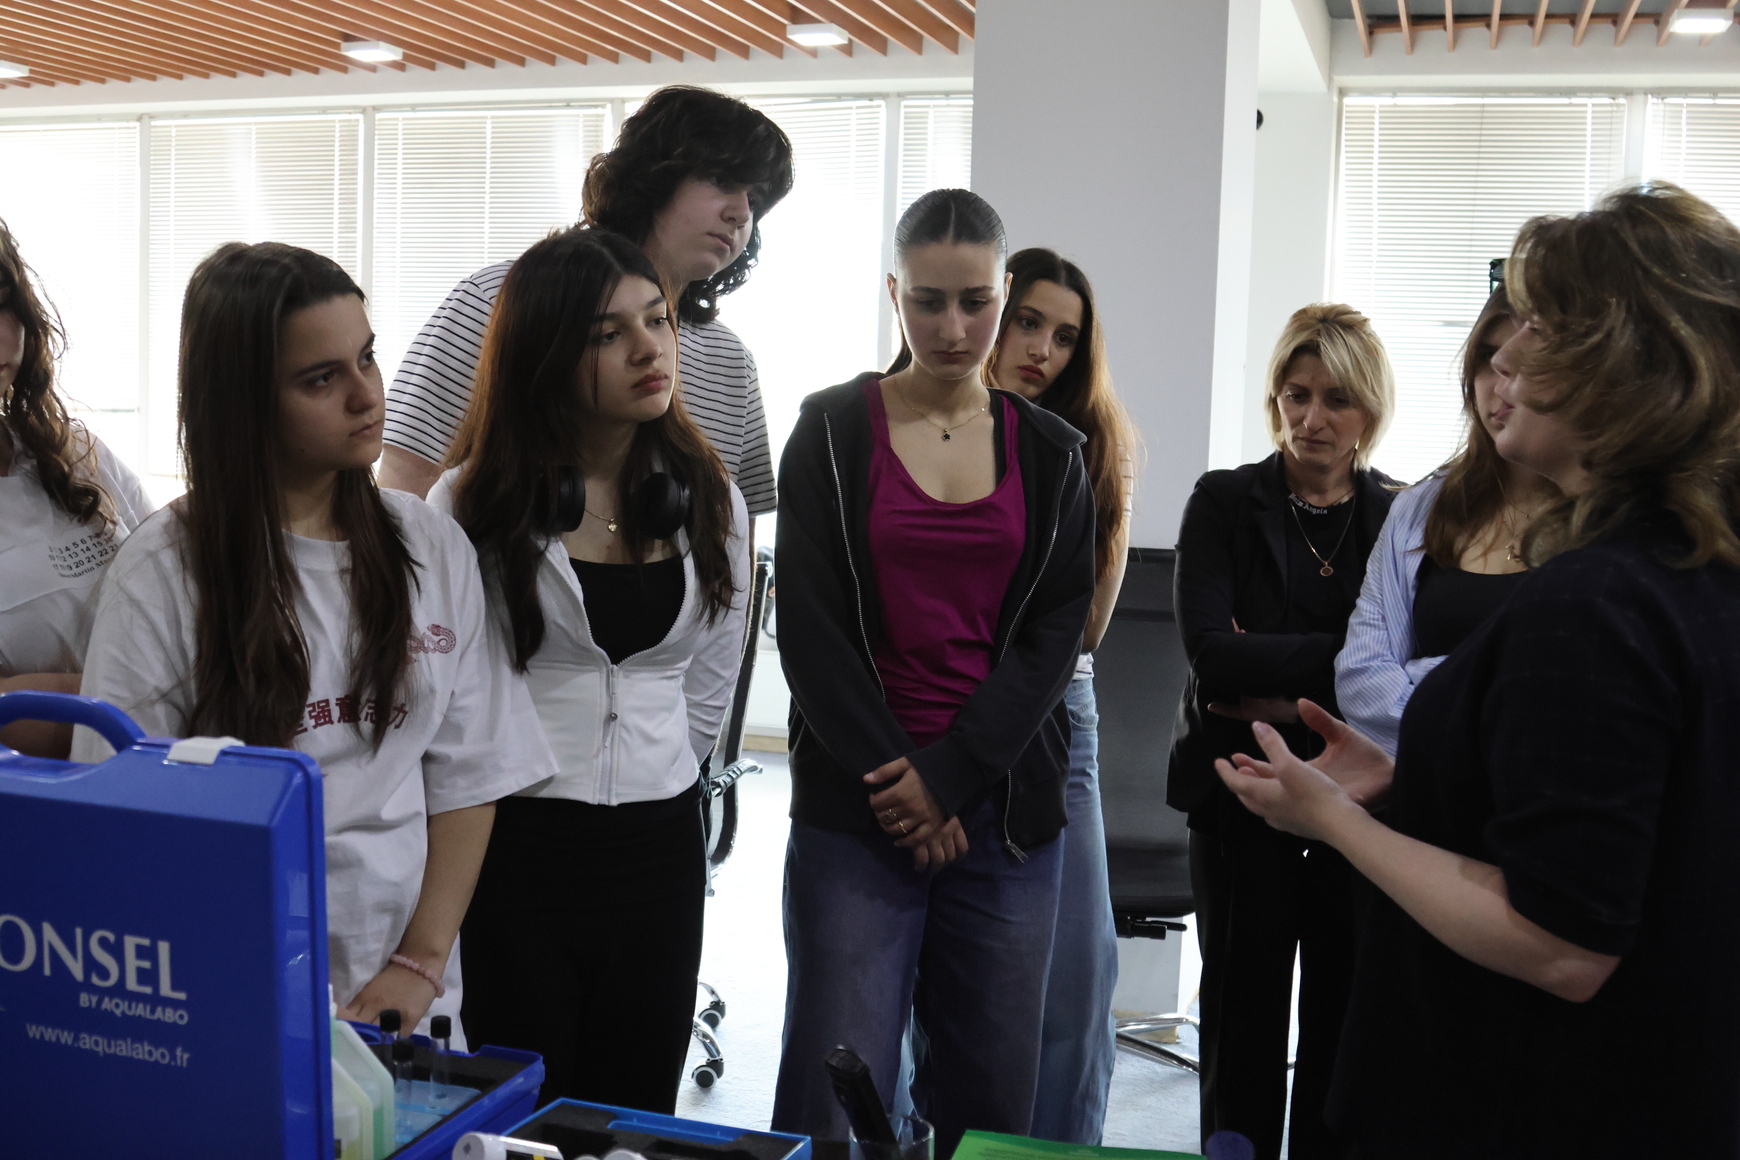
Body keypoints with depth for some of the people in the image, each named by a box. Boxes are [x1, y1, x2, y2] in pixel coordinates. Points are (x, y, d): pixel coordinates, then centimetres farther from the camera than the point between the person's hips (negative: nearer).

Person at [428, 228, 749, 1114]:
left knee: (639, 1117, 14)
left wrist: (650, 783, 13)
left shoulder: (709, 500, 3)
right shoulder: (475, 501, -9)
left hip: (660, 851, 3)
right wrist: (526, 782, 5)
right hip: (516, 842, -3)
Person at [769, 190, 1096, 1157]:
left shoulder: (1050, 452, 9)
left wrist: (949, 776, -9)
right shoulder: (834, 431, 2)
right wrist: (894, 778, -8)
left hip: (1004, 811, 3)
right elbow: (811, 629, -3)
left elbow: (1054, 633, 1)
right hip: (858, 806, -2)